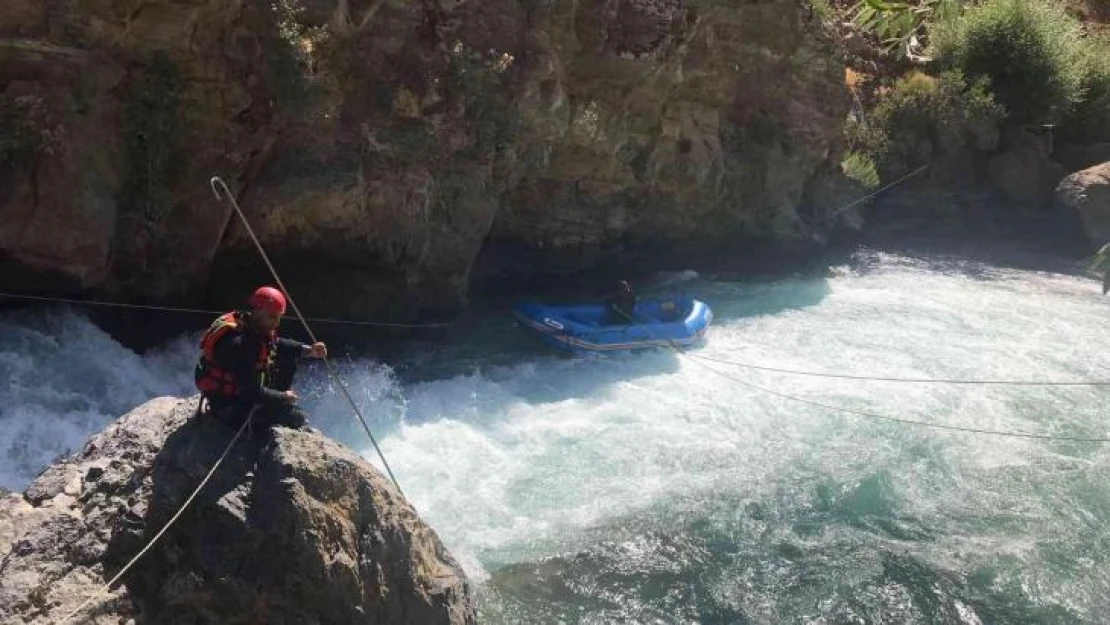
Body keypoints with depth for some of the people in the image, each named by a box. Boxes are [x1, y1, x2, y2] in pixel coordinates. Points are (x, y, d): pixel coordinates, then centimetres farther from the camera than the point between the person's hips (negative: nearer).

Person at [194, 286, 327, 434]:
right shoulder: (239, 343, -33)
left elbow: (276, 344, 14)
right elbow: (251, 392, -31)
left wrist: (308, 350, -2)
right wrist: (283, 397, -16)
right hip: (230, 406, -10)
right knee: (299, 419, -19)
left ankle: (279, 405, 13)